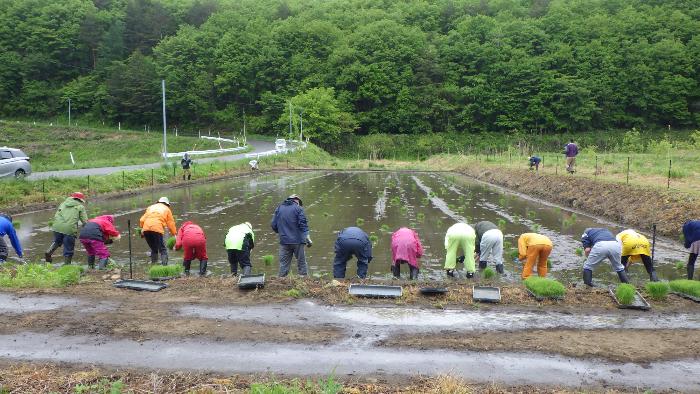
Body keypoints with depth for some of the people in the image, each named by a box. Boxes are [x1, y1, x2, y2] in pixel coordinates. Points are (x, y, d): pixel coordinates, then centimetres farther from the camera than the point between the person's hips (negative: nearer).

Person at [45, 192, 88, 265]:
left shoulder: (63, 204, 24)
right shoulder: (80, 207, 11)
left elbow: (55, 216, 19)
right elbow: (85, 221, 4)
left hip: (57, 227, 4)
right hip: (69, 229, -4)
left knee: (57, 241, 30)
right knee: (68, 249, 6)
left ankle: (49, 252, 9)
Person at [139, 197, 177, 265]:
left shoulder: (151, 207, 31)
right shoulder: (167, 209, 21)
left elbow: (142, 220, 22)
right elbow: (171, 224, 15)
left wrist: (142, 229, 29)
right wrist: (174, 234, 19)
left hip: (146, 229, 4)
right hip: (157, 230, -4)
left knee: (153, 249, 20)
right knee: (163, 250, 1)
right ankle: (164, 265, -11)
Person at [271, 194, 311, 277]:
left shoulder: (279, 208, 10)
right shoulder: (298, 208, -1)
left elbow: (274, 225, 9)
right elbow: (303, 224, -9)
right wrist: (308, 239, -9)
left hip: (284, 240, 3)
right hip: (297, 240, -3)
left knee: (284, 263, 8)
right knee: (301, 262, 7)